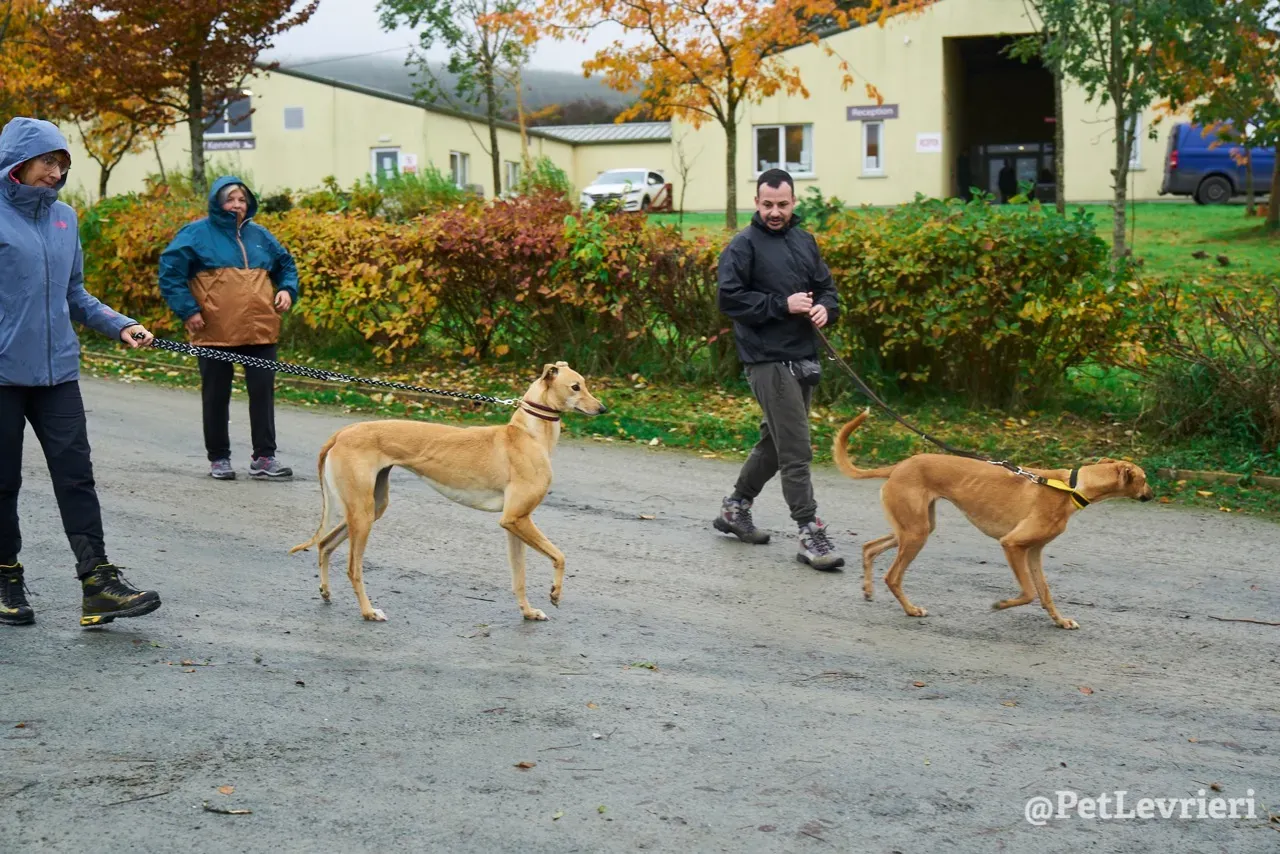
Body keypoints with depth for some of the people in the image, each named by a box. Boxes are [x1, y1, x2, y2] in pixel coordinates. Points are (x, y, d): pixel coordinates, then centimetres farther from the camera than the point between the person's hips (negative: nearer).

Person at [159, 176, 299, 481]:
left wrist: (288, 289, 6)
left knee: (263, 392, 2)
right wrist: (187, 309, -12)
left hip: (260, 331, 4)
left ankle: (264, 457, 9)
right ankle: (219, 458, 17)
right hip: (215, 333, -4)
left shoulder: (259, 235, 13)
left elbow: (286, 264, 25)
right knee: (216, 396, 6)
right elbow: (170, 270, -6)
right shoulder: (197, 233, -2)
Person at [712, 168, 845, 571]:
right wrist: (783, 304, -18)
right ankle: (811, 535, -5)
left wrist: (825, 308, -4)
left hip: (803, 358, 8)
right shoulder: (743, 245, -6)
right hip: (768, 361, -8)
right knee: (796, 450, -9)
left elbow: (826, 287, 19)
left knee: (775, 442, 18)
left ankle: (735, 508, 35)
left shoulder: (804, 241, 14)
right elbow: (729, 298, -13)